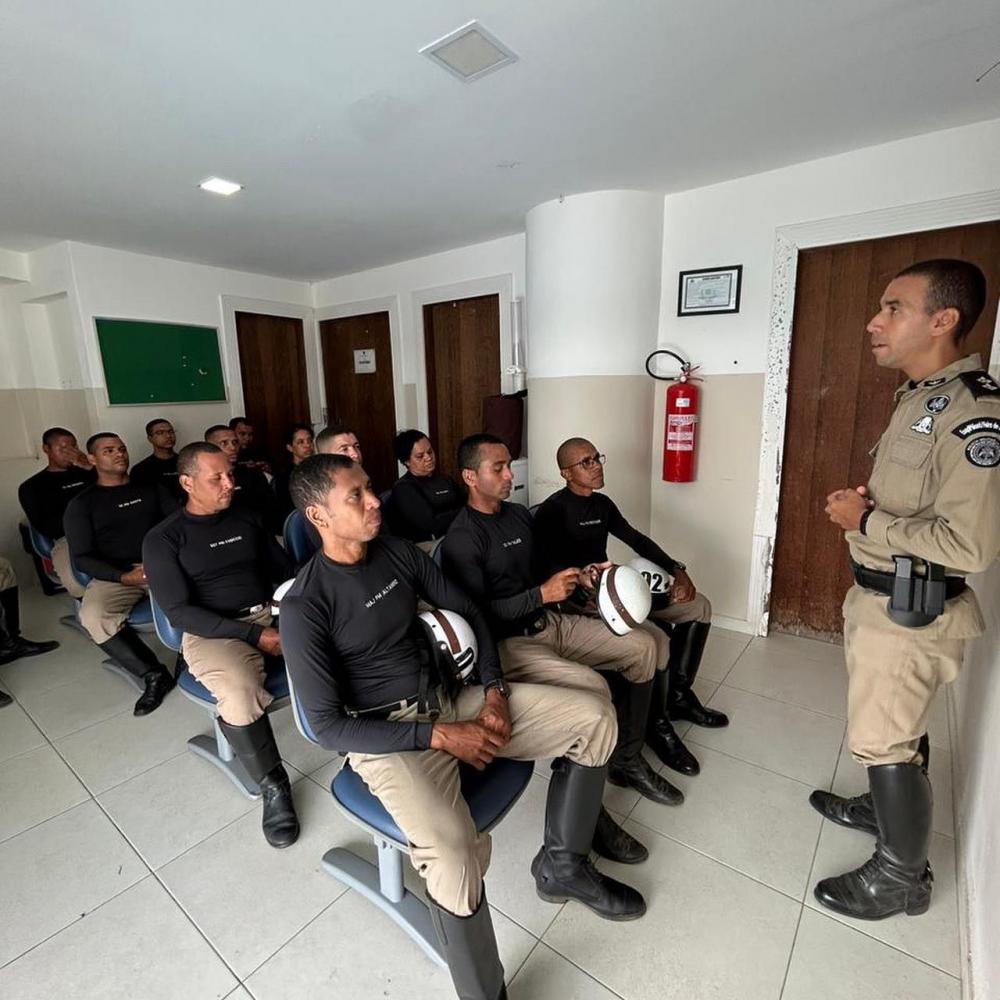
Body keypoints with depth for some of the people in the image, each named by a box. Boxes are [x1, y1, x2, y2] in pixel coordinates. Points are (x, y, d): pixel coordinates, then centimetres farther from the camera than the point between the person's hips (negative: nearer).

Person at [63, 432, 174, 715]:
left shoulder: (150, 491, 17)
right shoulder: (82, 504, 9)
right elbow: (82, 558, 2)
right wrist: (125, 577, -16)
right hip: (114, 575, -1)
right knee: (94, 616, -32)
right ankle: (153, 674, -17)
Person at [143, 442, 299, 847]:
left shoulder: (247, 518, 11)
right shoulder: (162, 539, -1)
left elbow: (284, 569, 15)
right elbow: (179, 612, -10)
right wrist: (254, 635, -19)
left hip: (272, 614, 4)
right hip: (212, 632, -3)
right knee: (239, 697, -35)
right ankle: (273, 785, -9)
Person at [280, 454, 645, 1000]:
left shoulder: (398, 551, 0)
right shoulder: (304, 607, -16)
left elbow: (468, 614, 8)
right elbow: (329, 726, -15)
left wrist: (493, 691, -5)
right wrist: (439, 736, -20)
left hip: (451, 698, 6)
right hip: (385, 736, -6)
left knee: (594, 714, -1)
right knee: (455, 857, -34)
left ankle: (562, 864, 17)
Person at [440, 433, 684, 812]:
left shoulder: (519, 514, 10)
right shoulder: (462, 539, -16)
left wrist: (579, 577, 3)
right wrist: (542, 595, -23)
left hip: (549, 621, 9)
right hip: (506, 641, -8)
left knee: (643, 646, 3)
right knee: (591, 687, -30)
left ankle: (627, 759, 15)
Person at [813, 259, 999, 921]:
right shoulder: (920, 397, 9)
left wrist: (866, 522, -18)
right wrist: (869, 500, 3)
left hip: (910, 610, -9)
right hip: (884, 596, 9)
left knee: (885, 741, 6)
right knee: (900, 723, 26)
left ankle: (902, 878, 28)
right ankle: (887, 810, 48)